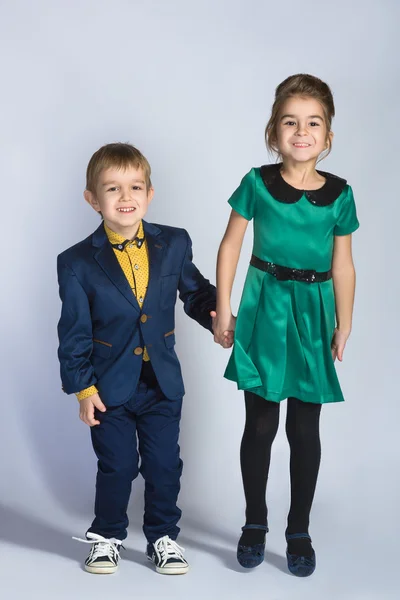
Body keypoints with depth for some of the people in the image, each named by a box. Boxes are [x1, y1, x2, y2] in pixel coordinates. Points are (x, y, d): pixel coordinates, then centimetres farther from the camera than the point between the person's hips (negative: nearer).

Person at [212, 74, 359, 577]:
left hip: (313, 313, 1)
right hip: (264, 309, -1)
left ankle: (299, 531, 23)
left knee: (305, 430, 7)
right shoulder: (257, 184, -5)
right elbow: (230, 246, 1)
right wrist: (223, 309, -1)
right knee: (260, 424, 8)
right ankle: (254, 523, 26)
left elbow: (343, 266, 4)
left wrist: (343, 326, 7)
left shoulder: (338, 194, -2)